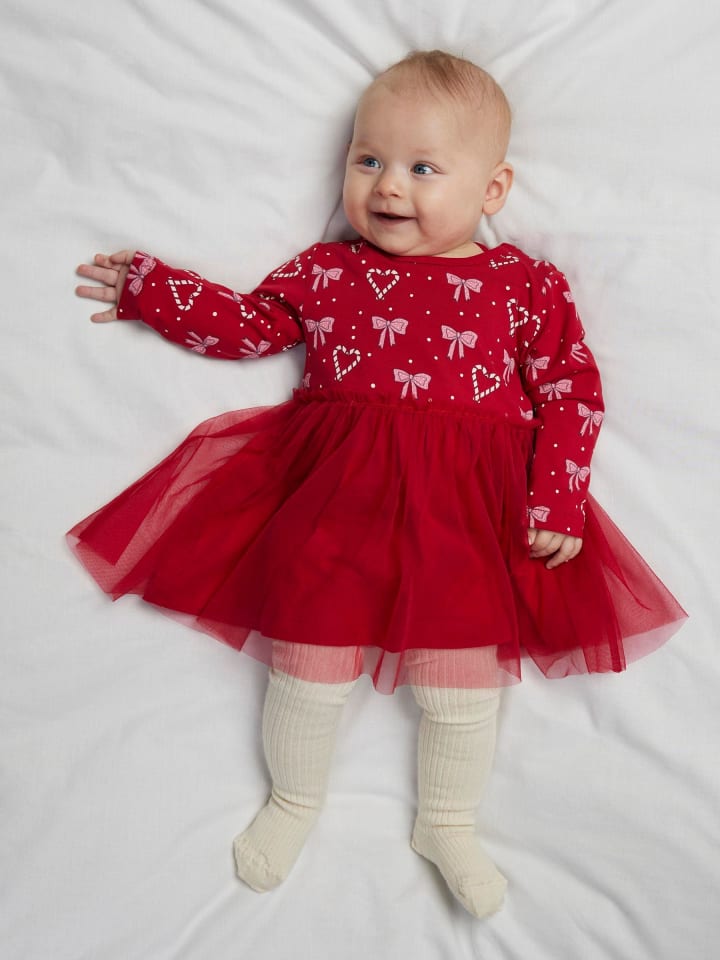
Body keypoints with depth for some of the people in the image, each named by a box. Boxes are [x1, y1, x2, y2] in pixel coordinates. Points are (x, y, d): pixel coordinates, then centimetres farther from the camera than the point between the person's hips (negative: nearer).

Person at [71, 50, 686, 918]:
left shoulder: (528, 286, 2)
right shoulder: (326, 271, 8)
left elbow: (571, 391, 2)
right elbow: (246, 325, 17)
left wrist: (558, 500, -7)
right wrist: (151, 289, 14)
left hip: (470, 519, -1)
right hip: (332, 499, 1)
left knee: (463, 683, 6)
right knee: (308, 667, 6)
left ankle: (447, 824, 36)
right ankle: (294, 800, 37)